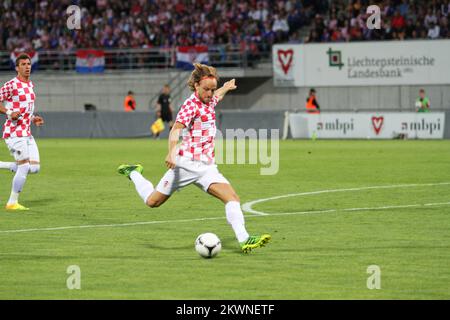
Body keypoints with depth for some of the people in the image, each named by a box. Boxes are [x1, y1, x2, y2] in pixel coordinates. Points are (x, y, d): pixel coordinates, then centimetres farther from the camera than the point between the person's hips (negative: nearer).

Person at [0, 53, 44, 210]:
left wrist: (33, 119, 12)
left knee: (34, 167, 3)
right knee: (24, 167, -10)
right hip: (14, 132, -8)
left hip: (27, 133, 8)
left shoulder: (30, 85, 14)